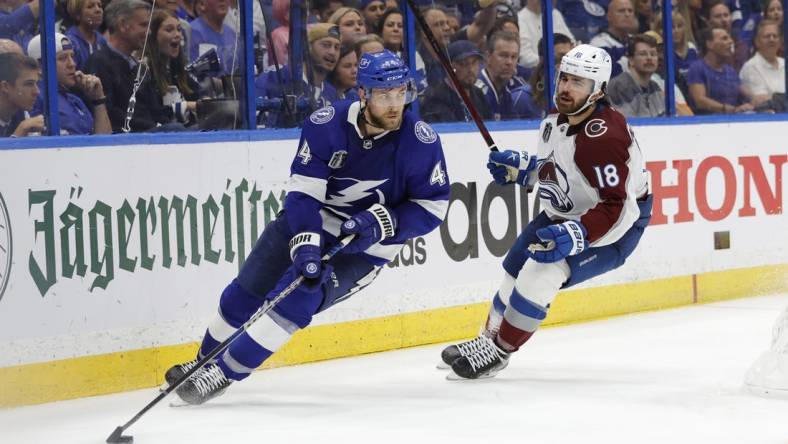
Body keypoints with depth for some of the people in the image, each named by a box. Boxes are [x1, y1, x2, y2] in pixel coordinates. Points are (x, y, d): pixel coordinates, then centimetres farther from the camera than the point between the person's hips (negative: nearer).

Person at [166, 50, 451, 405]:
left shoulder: (421, 141, -20)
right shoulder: (326, 125, -18)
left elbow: (433, 205, -12)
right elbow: (303, 191, -19)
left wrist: (382, 223, -26)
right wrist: (305, 243, -33)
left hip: (365, 246, -3)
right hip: (310, 223, 3)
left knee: (299, 295, -23)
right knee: (245, 292, 4)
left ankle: (224, 372, -12)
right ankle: (205, 361, 29)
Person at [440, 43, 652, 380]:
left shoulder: (604, 137, -32)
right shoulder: (557, 119, -4)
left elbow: (616, 209, -34)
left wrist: (575, 236, -44)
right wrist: (521, 169, -1)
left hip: (616, 225, -9)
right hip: (565, 213, 9)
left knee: (544, 271, -24)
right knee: (516, 269, 12)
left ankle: (498, 352, -9)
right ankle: (489, 338, 34)